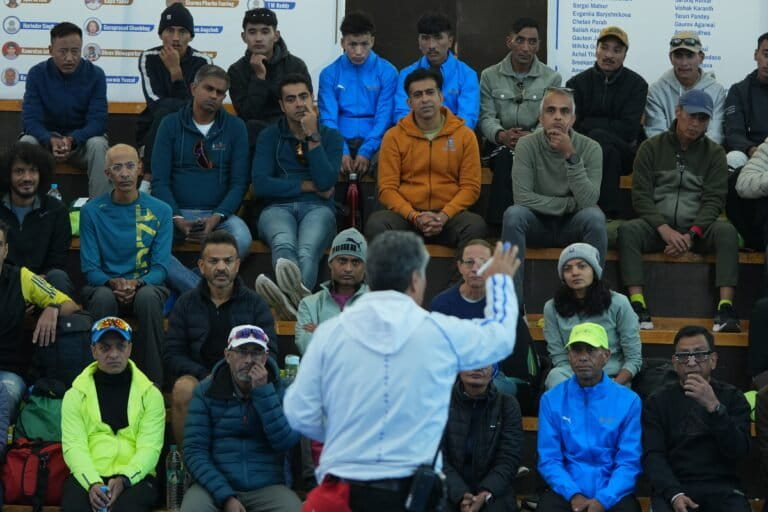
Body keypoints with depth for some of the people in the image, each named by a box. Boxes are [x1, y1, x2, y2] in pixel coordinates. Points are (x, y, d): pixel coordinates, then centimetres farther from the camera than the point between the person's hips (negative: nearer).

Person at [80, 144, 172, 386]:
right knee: (104, 297, -37)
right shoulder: (92, 211, 1)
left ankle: (153, 382, -29)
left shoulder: (160, 211, 1)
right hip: (104, 285, 0)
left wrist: (137, 284, -24)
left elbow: (160, 267, -3)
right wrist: (112, 283, -23)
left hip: (146, 284, 0)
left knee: (148, 297, -37)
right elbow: (90, 268, -2)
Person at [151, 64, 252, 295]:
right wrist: (177, 219, -13)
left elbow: (239, 182, 4)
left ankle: (185, 287, -20)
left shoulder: (235, 127, 8)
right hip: (176, 213, 0)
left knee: (242, 241, -34)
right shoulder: (171, 124, 7)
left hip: (220, 214, 0)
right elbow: (160, 180, 2)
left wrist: (217, 218, -12)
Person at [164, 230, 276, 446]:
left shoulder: (254, 303, 11)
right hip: (198, 376, 1)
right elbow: (172, 355, 5)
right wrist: (206, 376, -13)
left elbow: (269, 352, 4)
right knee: (183, 388, -33)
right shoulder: (186, 303, 11)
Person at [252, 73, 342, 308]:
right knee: (283, 243, -40)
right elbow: (260, 185, 3)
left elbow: (325, 182, -2)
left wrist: (313, 136, -4)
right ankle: (298, 294, -75)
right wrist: (307, 186, 2)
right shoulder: (270, 136, 17)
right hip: (278, 207, 0)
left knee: (307, 251, -39)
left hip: (317, 208, 0)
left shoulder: (331, 136, 16)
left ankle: (292, 295, -75)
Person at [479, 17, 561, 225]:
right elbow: (486, 117, 2)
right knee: (505, 160, -34)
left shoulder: (552, 79, 8)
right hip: (500, 146, 1)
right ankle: (499, 223, -32)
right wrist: (501, 135, -21)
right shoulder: (490, 76, 11)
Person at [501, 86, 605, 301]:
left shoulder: (590, 148, -8)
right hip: (538, 223, 0)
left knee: (595, 217, -32)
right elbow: (522, 197, -18)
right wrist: (570, 204, -16)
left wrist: (571, 157, -27)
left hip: (573, 226, 0)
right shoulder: (527, 145, -8)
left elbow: (588, 202, -20)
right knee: (513, 214, -31)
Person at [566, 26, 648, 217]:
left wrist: (588, 124, -6)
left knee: (597, 137, -31)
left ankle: (607, 213, -33)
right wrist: (612, 126, -8)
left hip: (624, 154, -1)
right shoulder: (577, 83, 8)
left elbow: (629, 129, -8)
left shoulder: (636, 84, 3)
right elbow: (572, 127, -1)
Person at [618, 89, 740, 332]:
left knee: (727, 231, -30)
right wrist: (665, 230, -18)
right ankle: (637, 306, -37)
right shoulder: (652, 148, 6)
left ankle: (726, 308, -37)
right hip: (657, 226, -1)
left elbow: (714, 200, -1)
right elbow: (641, 196, -2)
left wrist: (691, 235, -17)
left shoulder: (714, 153, 9)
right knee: (628, 230, -31)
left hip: (698, 228, 1)